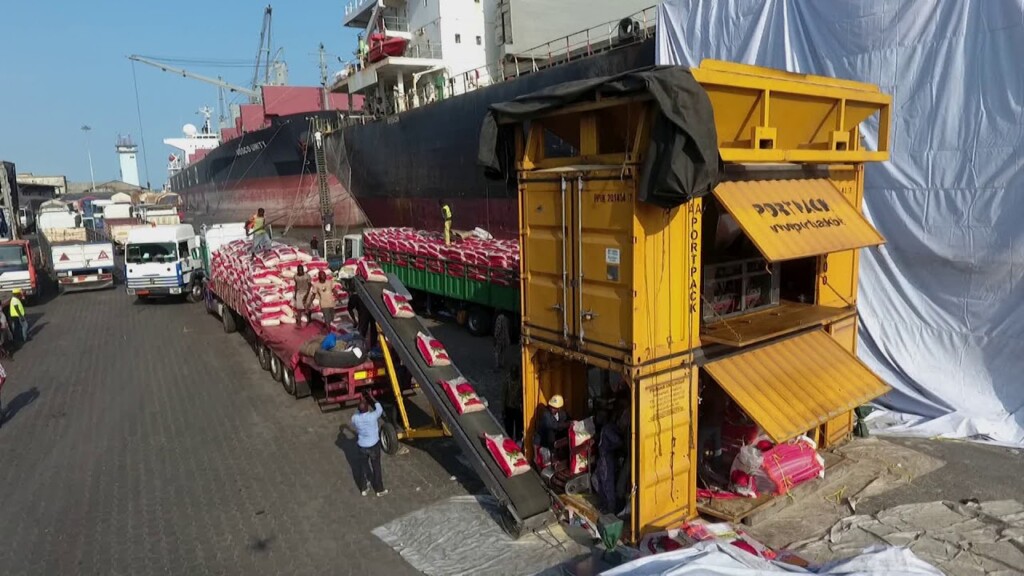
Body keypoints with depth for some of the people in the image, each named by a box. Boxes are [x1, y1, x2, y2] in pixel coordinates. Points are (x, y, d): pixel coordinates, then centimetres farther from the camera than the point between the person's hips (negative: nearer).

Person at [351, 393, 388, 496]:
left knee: (363, 466, 21)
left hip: (362, 446, 2)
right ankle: (379, 490, 28)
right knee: (376, 467, 15)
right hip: (374, 445, -2)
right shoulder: (373, 416, -28)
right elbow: (379, 409, -5)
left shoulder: (355, 418, -20)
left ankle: (364, 489, 35)